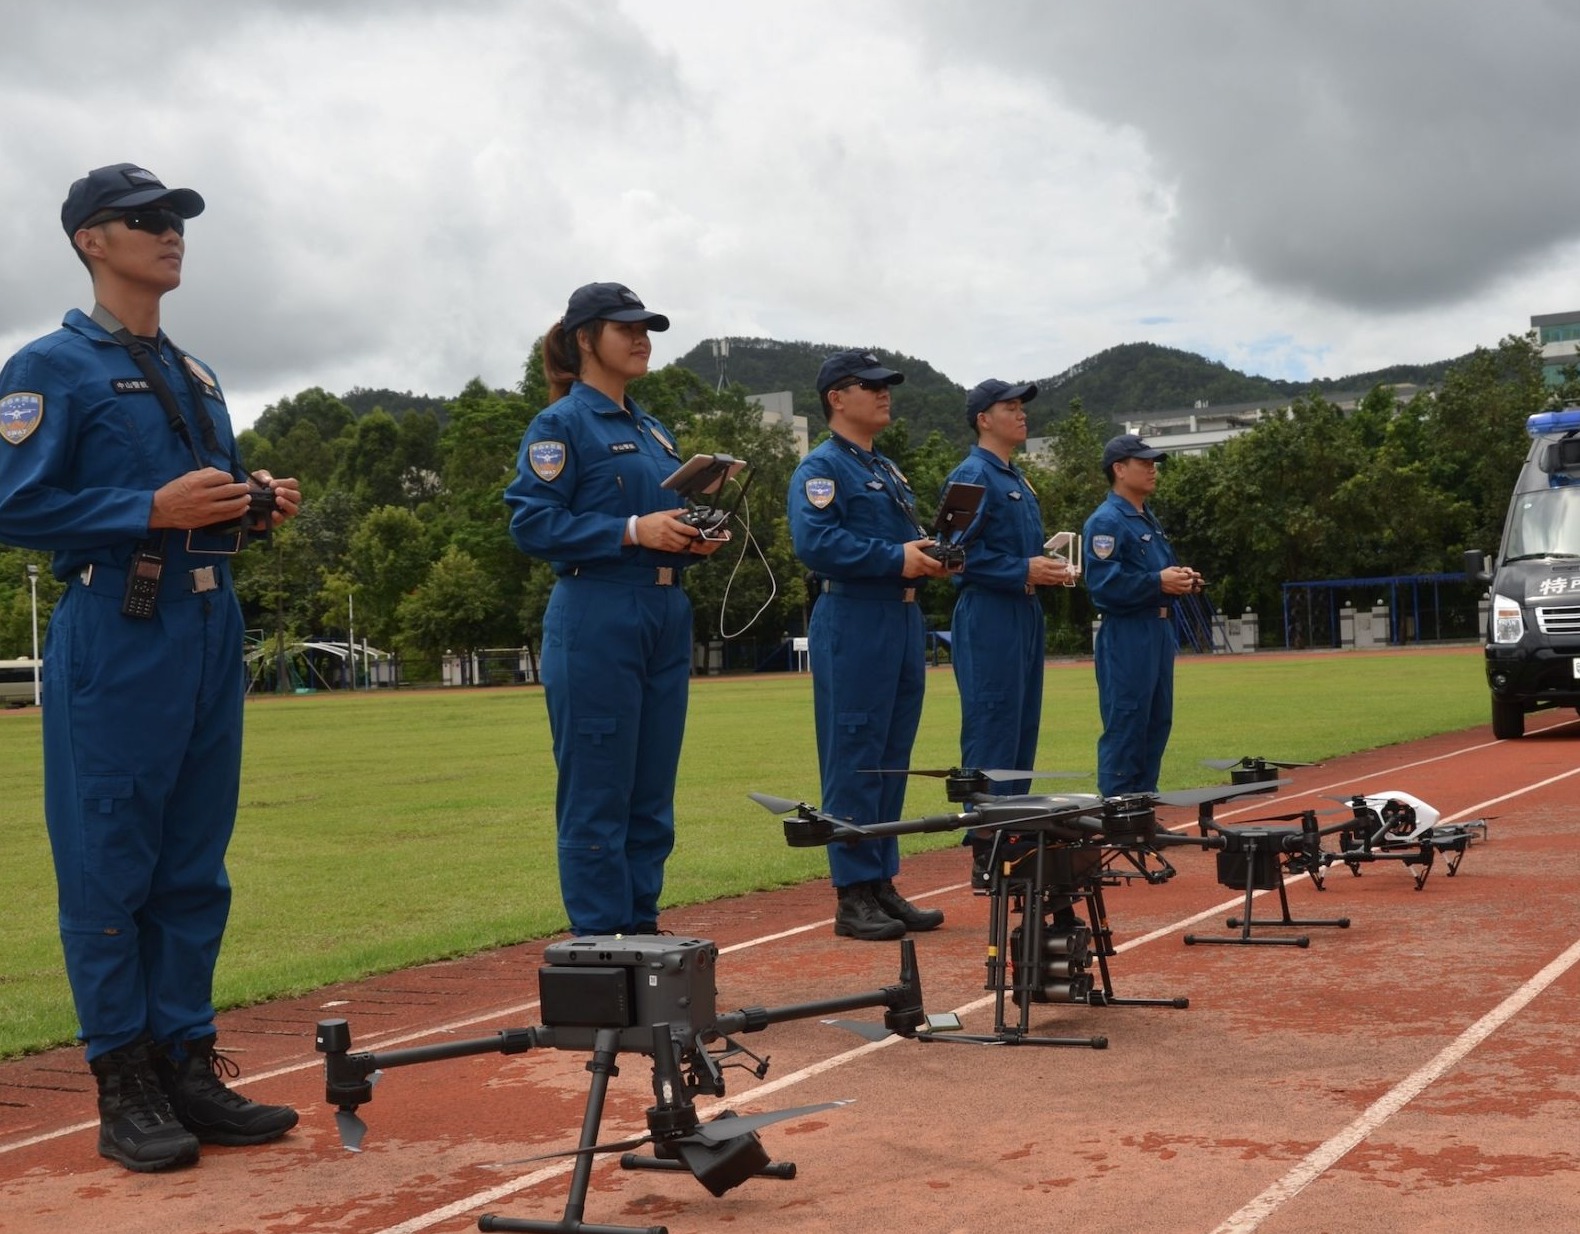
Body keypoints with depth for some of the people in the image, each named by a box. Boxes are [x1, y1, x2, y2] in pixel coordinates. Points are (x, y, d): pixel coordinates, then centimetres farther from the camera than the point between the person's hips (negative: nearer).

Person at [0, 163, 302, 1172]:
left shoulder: (197, 377, 20)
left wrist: (255, 507, 4)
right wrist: (154, 511, -19)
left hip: (212, 634, 8)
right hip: (116, 639, -7)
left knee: (195, 866, 9)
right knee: (109, 868, -2)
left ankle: (188, 1066, 17)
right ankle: (126, 1089, 5)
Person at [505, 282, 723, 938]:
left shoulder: (652, 431, 19)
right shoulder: (561, 424, -4)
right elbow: (532, 523, -13)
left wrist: (692, 540, 3)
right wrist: (631, 530, -20)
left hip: (666, 618, 8)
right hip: (596, 620, -8)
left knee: (652, 793, 10)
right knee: (598, 793, -3)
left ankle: (642, 929, 19)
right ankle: (599, 943, 3)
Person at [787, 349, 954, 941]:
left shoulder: (889, 471, 22)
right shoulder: (821, 468, -6)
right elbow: (814, 542, -20)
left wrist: (930, 555, 4)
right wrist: (896, 558, -20)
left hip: (904, 622, 9)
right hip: (853, 623, -9)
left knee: (892, 761, 11)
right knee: (854, 761, -6)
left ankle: (883, 886, 18)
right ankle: (854, 897, -1)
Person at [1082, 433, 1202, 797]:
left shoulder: (1148, 521, 19)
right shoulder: (1106, 522, -11)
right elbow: (1104, 583, -21)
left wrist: (1181, 579, 4)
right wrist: (1159, 582, -21)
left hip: (1159, 630, 10)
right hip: (1126, 634, -10)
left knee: (1157, 724, 13)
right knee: (1125, 727, -8)